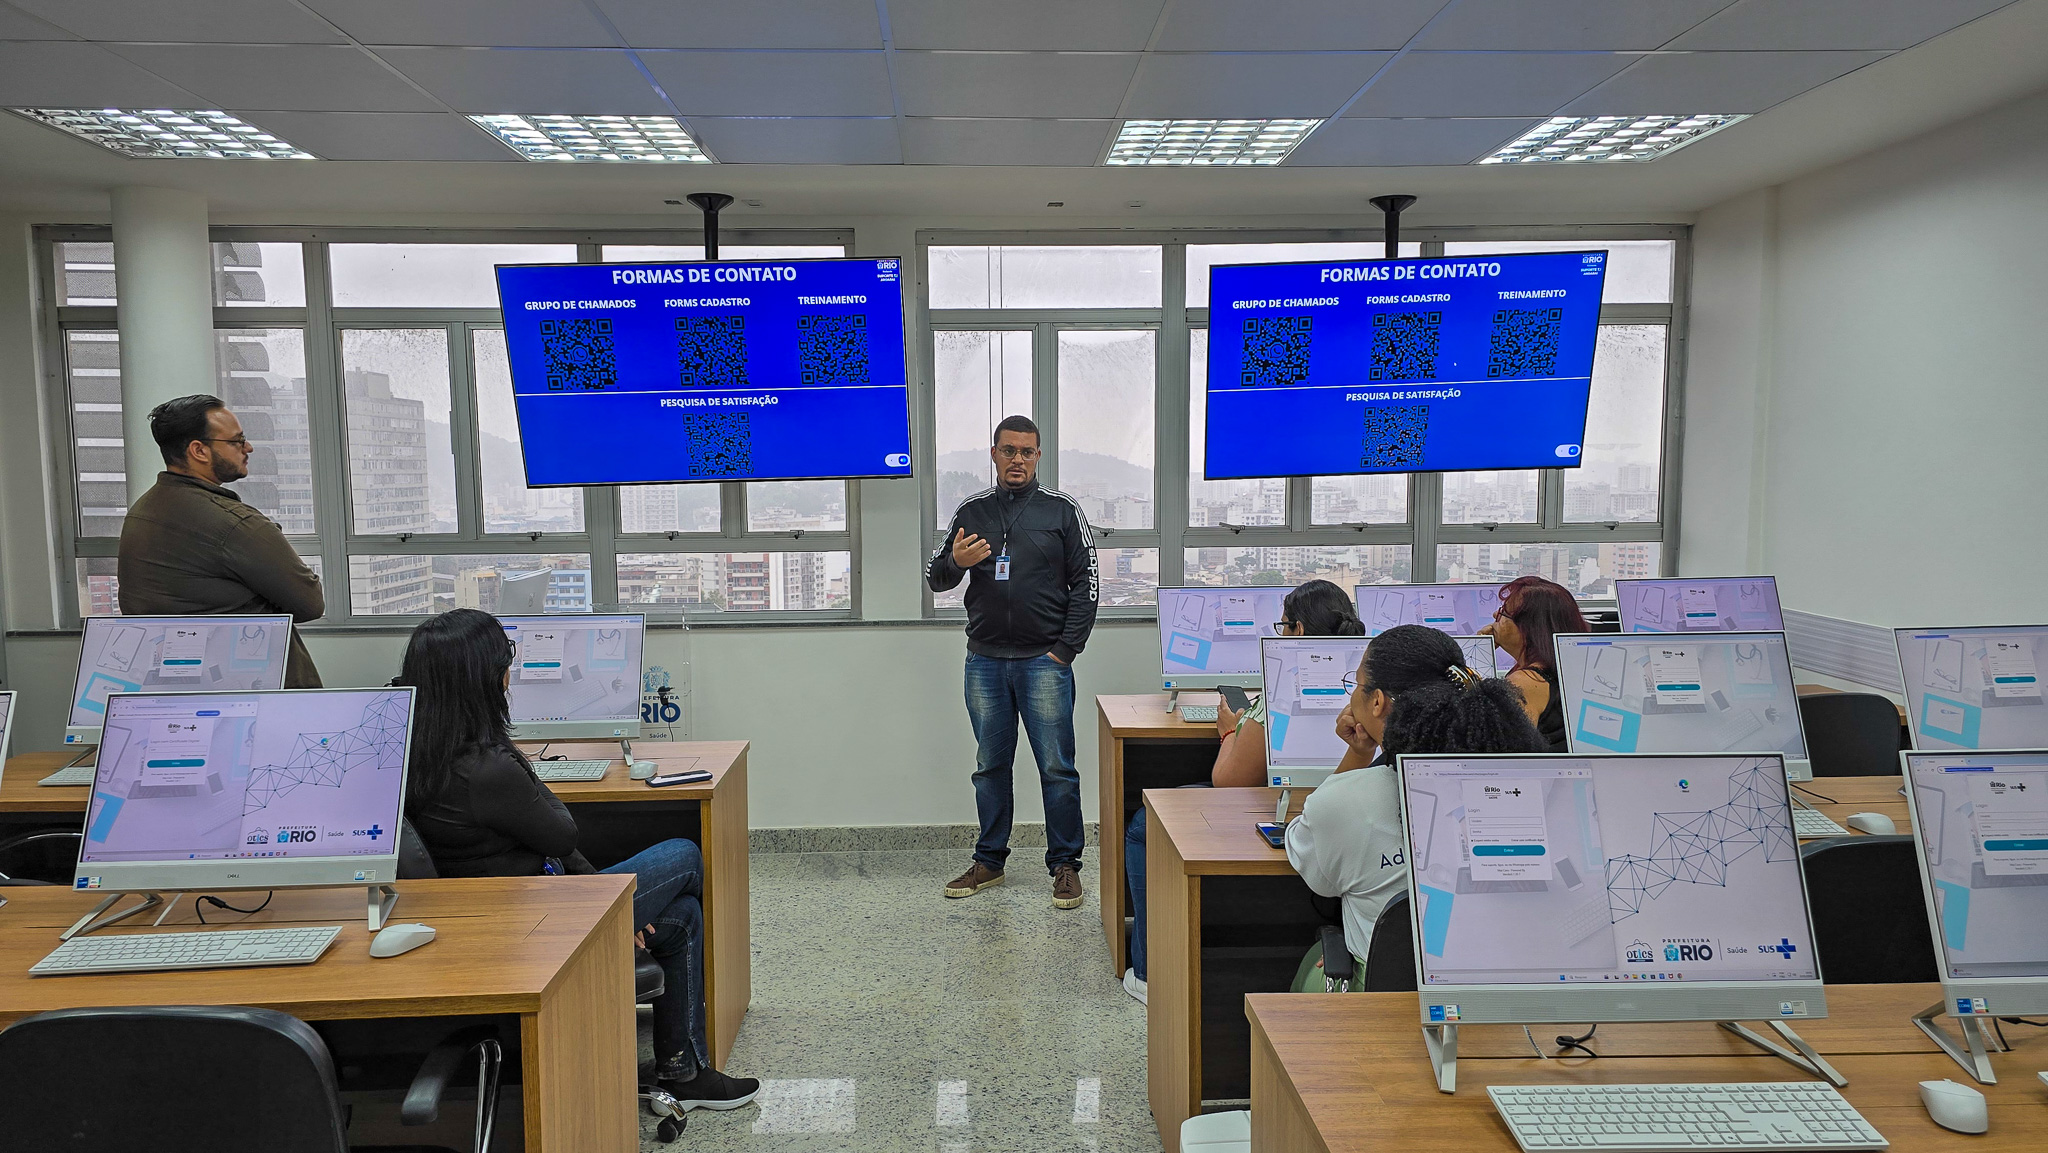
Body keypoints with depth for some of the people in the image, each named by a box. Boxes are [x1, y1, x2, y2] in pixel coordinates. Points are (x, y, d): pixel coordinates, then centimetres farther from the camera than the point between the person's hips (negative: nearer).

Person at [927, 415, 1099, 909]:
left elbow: (1086, 584, 2)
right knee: (990, 765, 11)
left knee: (1057, 768, -1)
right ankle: (989, 862, 22)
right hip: (985, 661, 3)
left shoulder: (1062, 510, 3)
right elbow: (935, 578, 12)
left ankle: (1065, 866, 10)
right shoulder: (972, 511, 10)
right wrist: (954, 562, -12)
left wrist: (1065, 650, -6)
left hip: (1044, 661, -3)